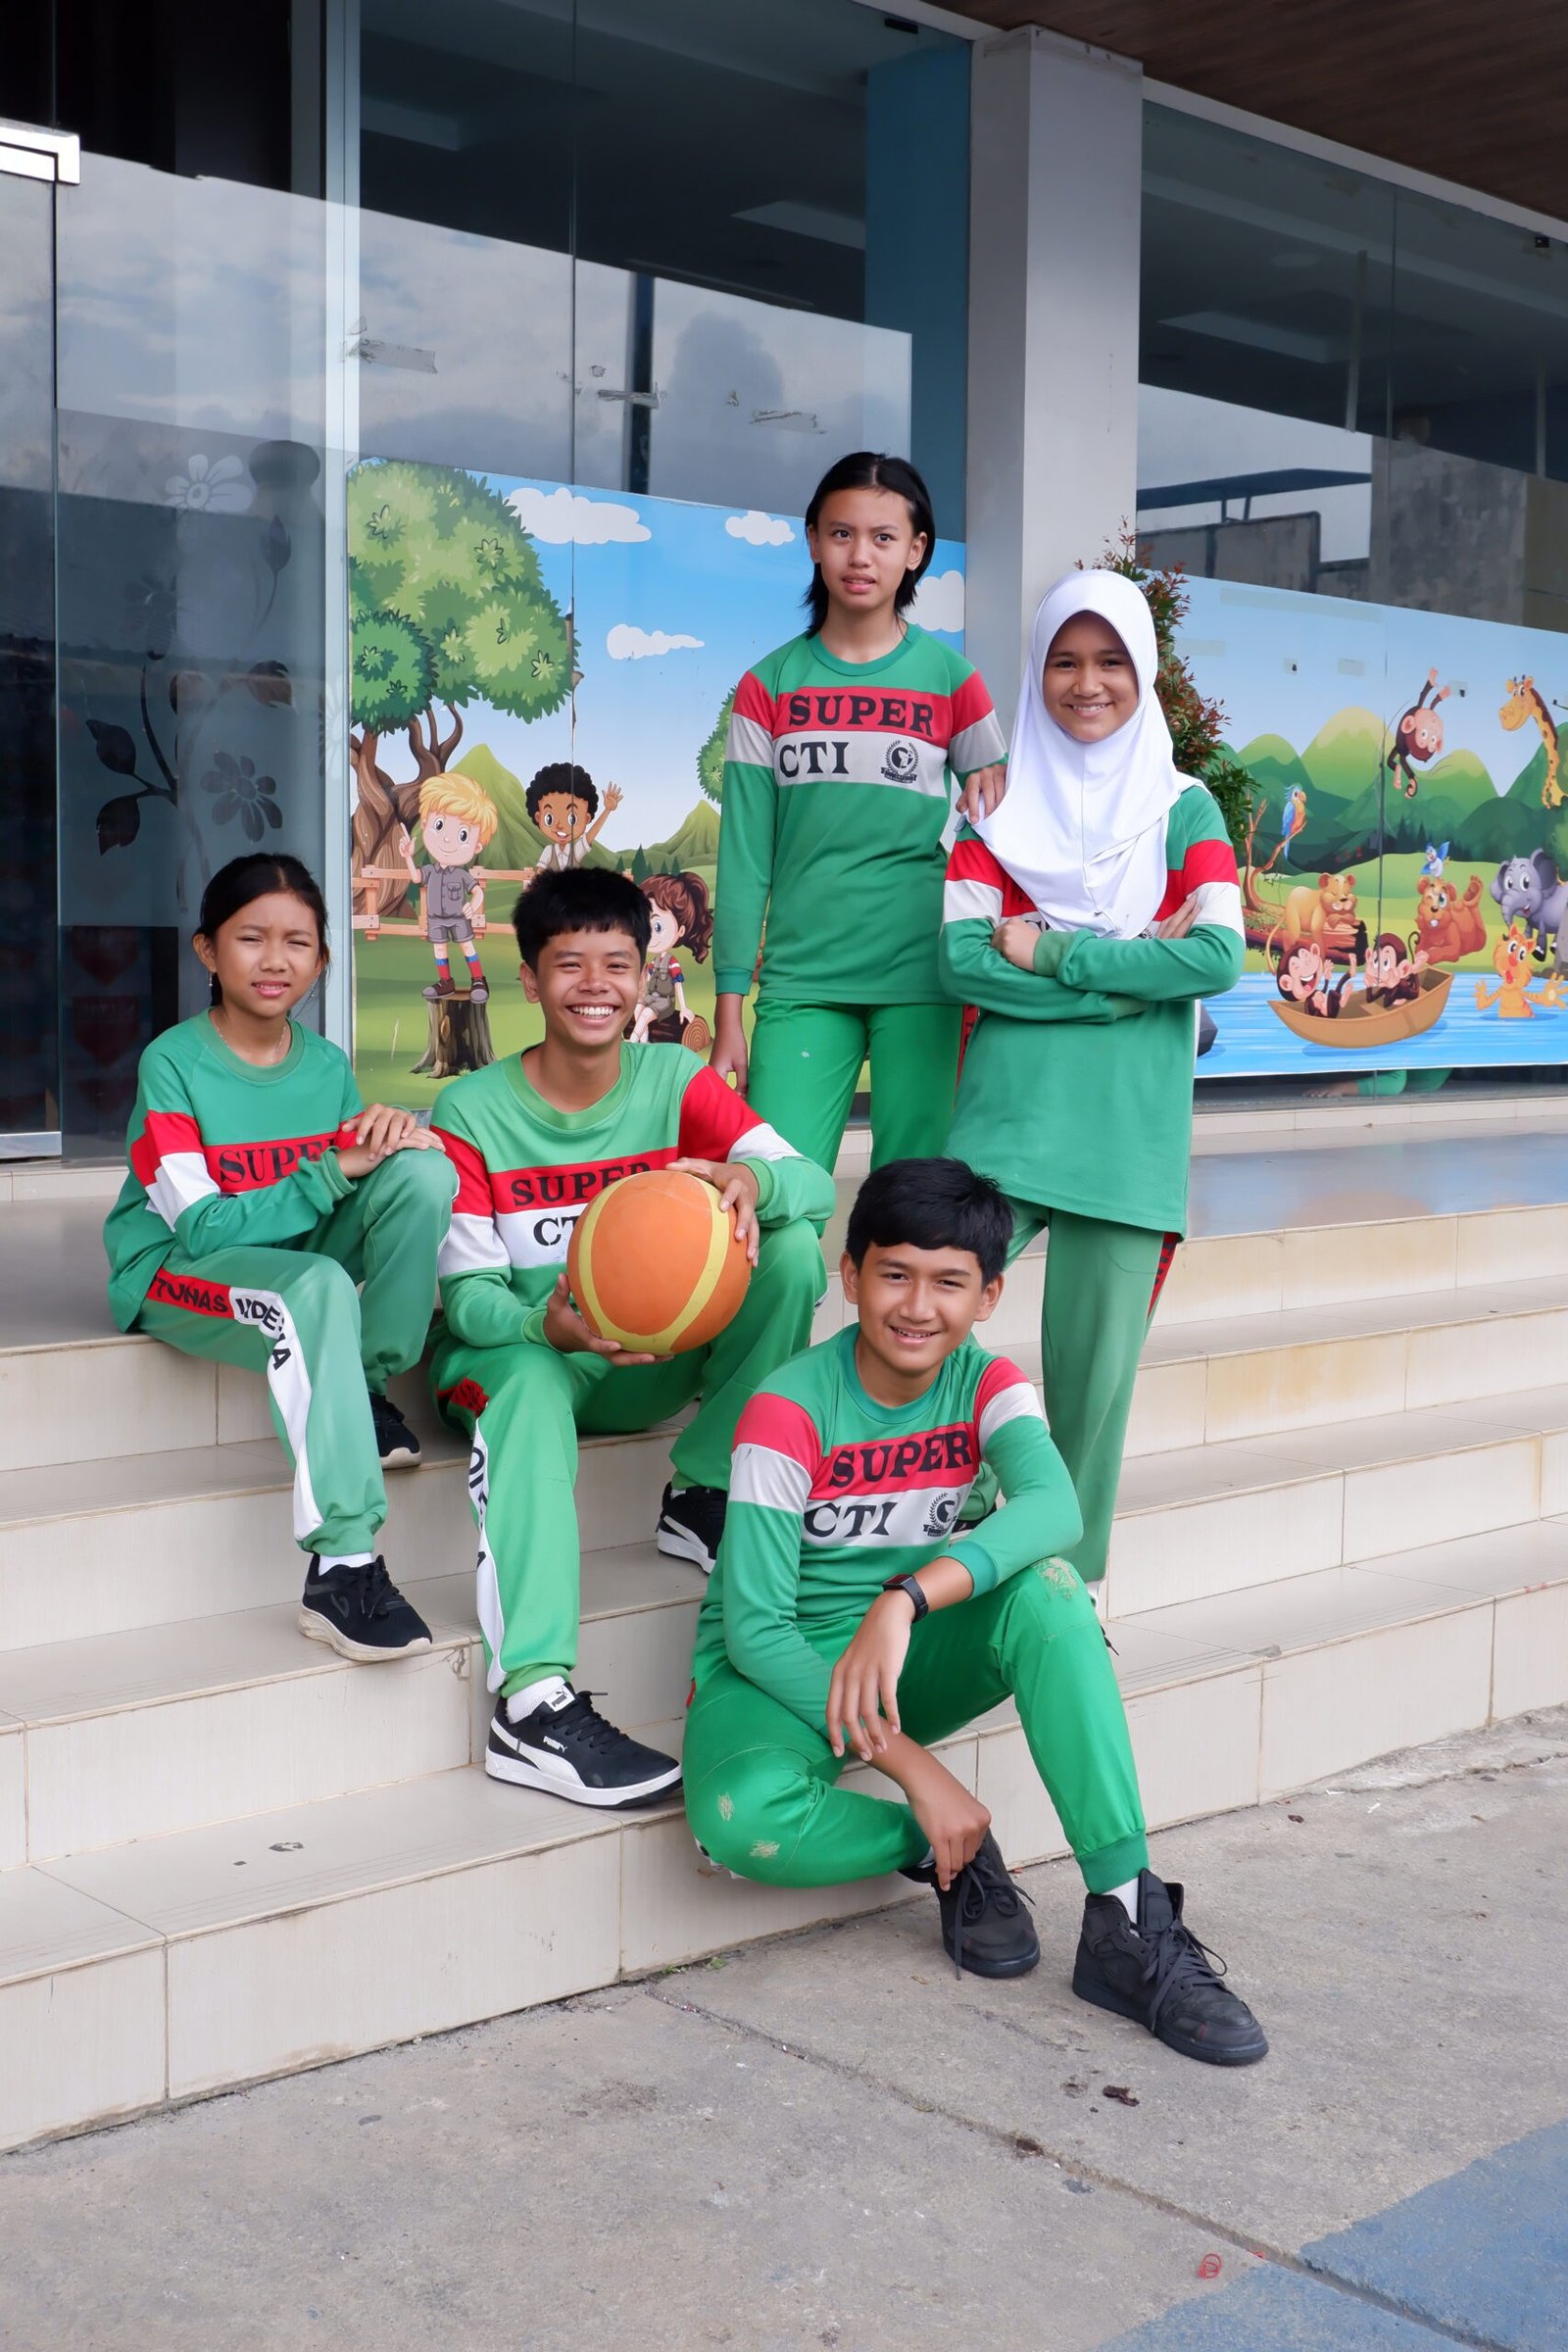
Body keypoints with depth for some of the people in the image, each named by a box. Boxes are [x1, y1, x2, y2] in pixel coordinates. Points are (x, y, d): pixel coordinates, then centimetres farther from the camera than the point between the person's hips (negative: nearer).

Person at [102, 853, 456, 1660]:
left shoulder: (326, 1064, 3)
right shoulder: (172, 1064, -14)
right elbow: (202, 1226, -19)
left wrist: (396, 1136, -21)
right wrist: (331, 1173, -24)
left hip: (297, 1253, 6)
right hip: (173, 1273, -5)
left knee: (426, 1171, -19)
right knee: (317, 1289, -40)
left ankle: (370, 1388, -7)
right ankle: (342, 1570, -42)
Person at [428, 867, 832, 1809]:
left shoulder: (675, 1080, -2)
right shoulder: (473, 1112, -8)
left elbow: (815, 1183, -15)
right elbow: (467, 1296, -12)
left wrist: (749, 1180, -41)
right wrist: (550, 1322, -36)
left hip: (653, 1363, 3)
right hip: (516, 1347, -2)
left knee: (795, 1250, -20)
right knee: (529, 1379, -40)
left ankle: (706, 1497, -12)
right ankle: (533, 1701, -49)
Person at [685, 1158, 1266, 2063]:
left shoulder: (988, 1384, -8)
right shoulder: (789, 1412, -19)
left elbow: (1055, 1507, -31)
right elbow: (755, 1628, -21)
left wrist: (905, 1602, -47)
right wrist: (910, 1764, -27)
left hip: (913, 1656, 3)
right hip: (780, 1672, -3)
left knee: (1045, 1586, -28)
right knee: (741, 1817, -37)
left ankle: (1129, 1919, -26)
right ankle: (947, 1856, -7)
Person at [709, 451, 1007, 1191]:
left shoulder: (948, 676, 6)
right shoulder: (770, 685, 7)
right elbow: (744, 857, 5)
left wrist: (995, 793, -10)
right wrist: (728, 1016, 0)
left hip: (918, 976, 0)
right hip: (802, 980, 1)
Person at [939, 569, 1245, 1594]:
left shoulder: (1183, 809, 9)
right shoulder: (1001, 809, 11)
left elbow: (1219, 957, -7)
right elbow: (962, 958, -4)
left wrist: (1050, 952, -9)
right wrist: (1133, 967, -9)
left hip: (1127, 1136, 0)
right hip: (1005, 1120, 0)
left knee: (1093, 1375, 3)